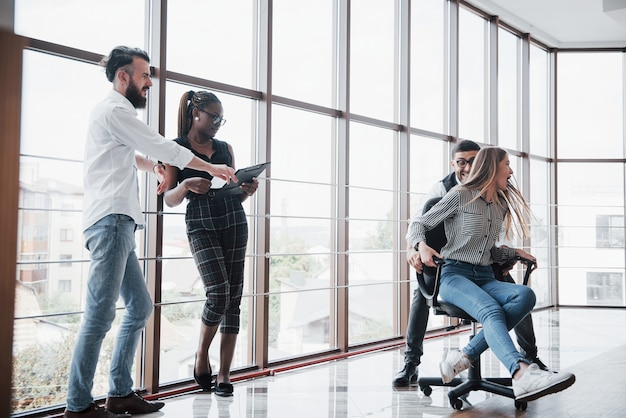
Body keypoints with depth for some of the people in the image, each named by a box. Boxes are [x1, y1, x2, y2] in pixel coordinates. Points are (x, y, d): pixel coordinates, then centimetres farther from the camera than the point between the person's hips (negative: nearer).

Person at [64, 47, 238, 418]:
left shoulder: (115, 112, 26)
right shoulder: (115, 111, -5)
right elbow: (163, 147, -5)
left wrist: (153, 166, 29)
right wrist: (212, 168, 4)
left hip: (119, 223, 10)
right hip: (111, 220, -10)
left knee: (140, 306, 9)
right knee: (101, 314, -11)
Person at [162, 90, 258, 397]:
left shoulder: (225, 149, 17)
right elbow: (169, 200, 0)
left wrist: (247, 190, 0)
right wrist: (186, 185, -19)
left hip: (234, 222, 4)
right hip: (201, 226, -4)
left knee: (233, 298, -1)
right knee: (219, 292, -17)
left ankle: (224, 374, 6)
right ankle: (201, 356, 10)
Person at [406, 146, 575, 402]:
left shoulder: (501, 206, 20)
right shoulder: (460, 196, 1)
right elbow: (417, 225, 3)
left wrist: (515, 252, 11)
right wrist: (422, 246, -18)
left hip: (485, 277, 6)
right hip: (454, 275, -6)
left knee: (525, 296, -26)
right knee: (492, 310, -35)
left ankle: (464, 357, -30)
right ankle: (523, 374, -58)